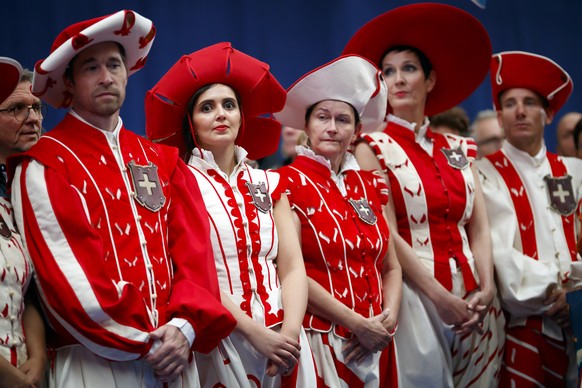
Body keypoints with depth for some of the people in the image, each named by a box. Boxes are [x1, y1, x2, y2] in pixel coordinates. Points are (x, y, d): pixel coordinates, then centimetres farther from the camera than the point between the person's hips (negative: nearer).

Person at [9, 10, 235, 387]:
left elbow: (192, 249, 4)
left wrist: (185, 326, -14)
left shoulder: (162, 160, 13)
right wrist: (145, 344, -13)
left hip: (174, 356, 5)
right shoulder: (44, 165, -4)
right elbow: (65, 272, -12)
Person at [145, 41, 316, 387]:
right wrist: (255, 332, -16)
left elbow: (292, 266, 5)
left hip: (282, 339, 4)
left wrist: (290, 332, -11)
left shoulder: (268, 184, 12)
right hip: (220, 341, -4)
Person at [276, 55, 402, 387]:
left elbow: (391, 267, 13)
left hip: (375, 343, 5)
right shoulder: (290, 182, -6)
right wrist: (357, 324, -15)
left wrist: (389, 319, -5)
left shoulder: (369, 185, 11)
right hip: (321, 340, -5)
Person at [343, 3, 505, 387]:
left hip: (473, 300, 5)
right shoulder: (373, 147, -1)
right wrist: (441, 297, -15)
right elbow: (387, 234, -10)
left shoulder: (458, 149, 13)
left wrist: (486, 290, -8)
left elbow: (479, 228, 8)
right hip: (415, 295, -4)